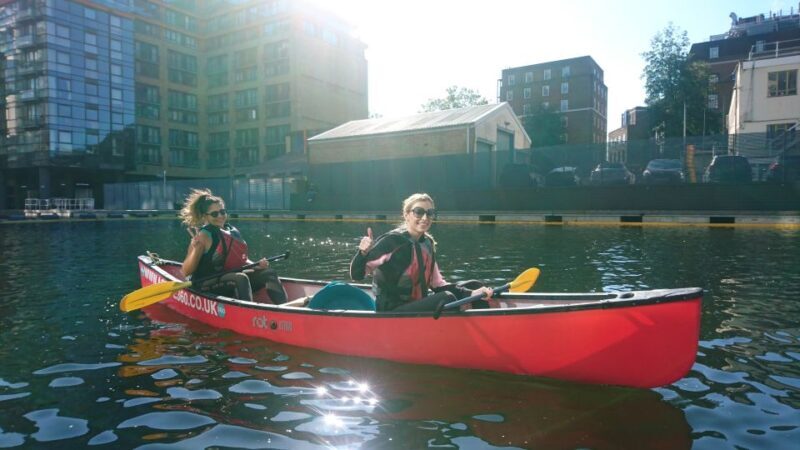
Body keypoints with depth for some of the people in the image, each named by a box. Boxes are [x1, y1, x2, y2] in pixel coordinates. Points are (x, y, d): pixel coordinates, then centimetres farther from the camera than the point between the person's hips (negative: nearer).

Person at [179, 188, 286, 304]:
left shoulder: (233, 232, 9)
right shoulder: (204, 235, -10)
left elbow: (242, 260, 17)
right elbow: (185, 272, -15)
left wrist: (256, 265, -3)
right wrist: (196, 249, -29)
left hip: (231, 277, 7)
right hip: (206, 284, -7)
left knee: (269, 273, -7)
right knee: (241, 278, -33)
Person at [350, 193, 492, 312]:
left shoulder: (427, 243, 4)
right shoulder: (392, 241, -17)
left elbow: (437, 285, 5)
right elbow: (356, 275, -17)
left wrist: (471, 293, -8)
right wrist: (363, 253, -38)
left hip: (418, 304, 8)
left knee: (473, 285, 5)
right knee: (447, 299, -26)